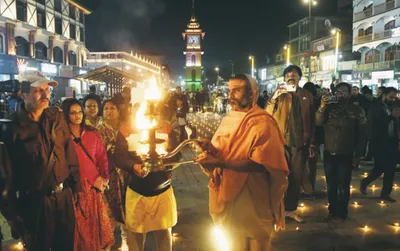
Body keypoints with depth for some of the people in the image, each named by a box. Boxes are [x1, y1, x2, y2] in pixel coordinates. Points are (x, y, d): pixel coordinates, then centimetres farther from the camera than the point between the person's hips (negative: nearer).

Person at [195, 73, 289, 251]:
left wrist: (220, 163, -29)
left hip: (252, 203, -7)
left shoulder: (263, 124, -16)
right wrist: (210, 149, -13)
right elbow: (223, 152, 11)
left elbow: (259, 164, -24)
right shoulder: (228, 119, 8)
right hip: (230, 196, 7)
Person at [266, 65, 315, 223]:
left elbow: (312, 121, 10)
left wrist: (312, 142, 7)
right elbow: (267, 116, -11)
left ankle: (291, 209, 25)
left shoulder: (307, 96, 8)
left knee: (296, 179, 12)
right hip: (281, 142, -3)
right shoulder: (279, 95, 1)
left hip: (300, 143, 3)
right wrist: (273, 98, -24)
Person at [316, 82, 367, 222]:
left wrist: (357, 155, -5)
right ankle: (332, 210, 28)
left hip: (346, 155, -3)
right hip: (329, 153, 3)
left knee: (343, 186, 5)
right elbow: (318, 122, -7)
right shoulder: (329, 107, 5)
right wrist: (322, 107, -21)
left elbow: (362, 134, -1)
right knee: (331, 185, 13)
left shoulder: (357, 110, -2)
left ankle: (341, 213, 20)